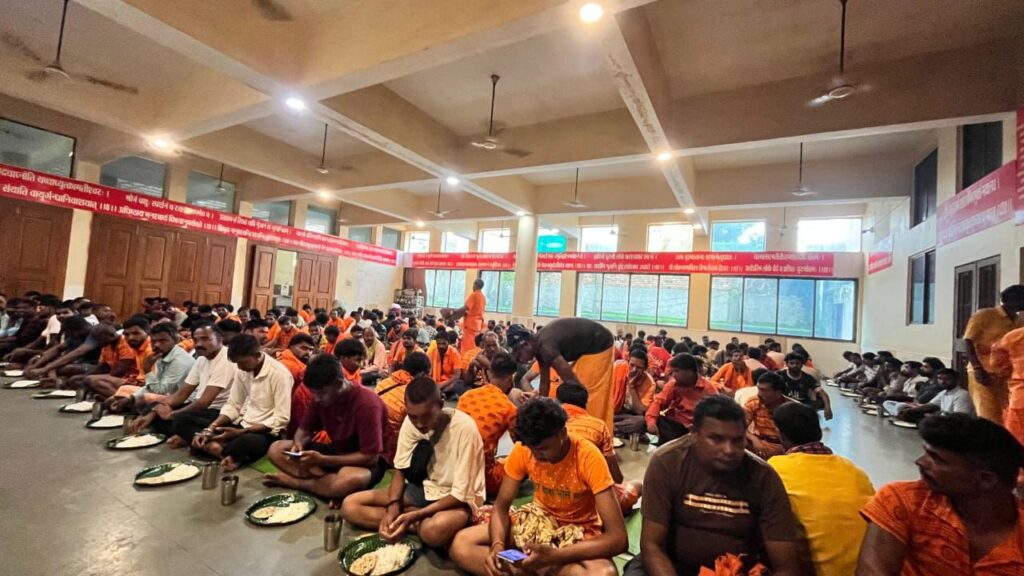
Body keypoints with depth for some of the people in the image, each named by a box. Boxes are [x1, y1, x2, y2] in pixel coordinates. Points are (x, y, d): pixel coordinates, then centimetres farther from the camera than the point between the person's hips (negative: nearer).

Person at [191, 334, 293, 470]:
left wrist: (240, 432, -22)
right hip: (242, 424, 7)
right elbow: (232, 406, 8)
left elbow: (281, 419, -20)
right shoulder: (242, 370, 2)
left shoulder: (279, 374, -20)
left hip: (266, 432, -7)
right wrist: (209, 430, -8)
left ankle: (215, 450, -10)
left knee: (246, 442, -36)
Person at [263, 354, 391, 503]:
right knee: (276, 449, -5)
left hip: (366, 461, -6)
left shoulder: (367, 404, -27)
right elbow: (304, 429, 6)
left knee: (349, 479, -41)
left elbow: (370, 457, -26)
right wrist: (298, 445, -19)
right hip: (337, 451, 7)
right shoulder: (321, 396, -7)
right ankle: (330, 480, -18)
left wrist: (322, 460, -30)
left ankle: (293, 481, -14)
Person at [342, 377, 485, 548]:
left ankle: (416, 523, -9)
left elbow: (460, 494, -22)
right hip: (424, 489, 7)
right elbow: (400, 469, 2)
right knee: (350, 505, -9)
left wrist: (413, 516, -27)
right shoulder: (411, 421, -10)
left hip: (458, 500, -6)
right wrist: (393, 507, -16)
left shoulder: (464, 428, -27)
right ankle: (422, 523, -11)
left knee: (435, 530, -42)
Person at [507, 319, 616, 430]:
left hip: (600, 345, -10)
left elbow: (571, 381, -27)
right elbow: (544, 381, 10)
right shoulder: (539, 346, 0)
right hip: (588, 346, 10)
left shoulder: (545, 346, -28)